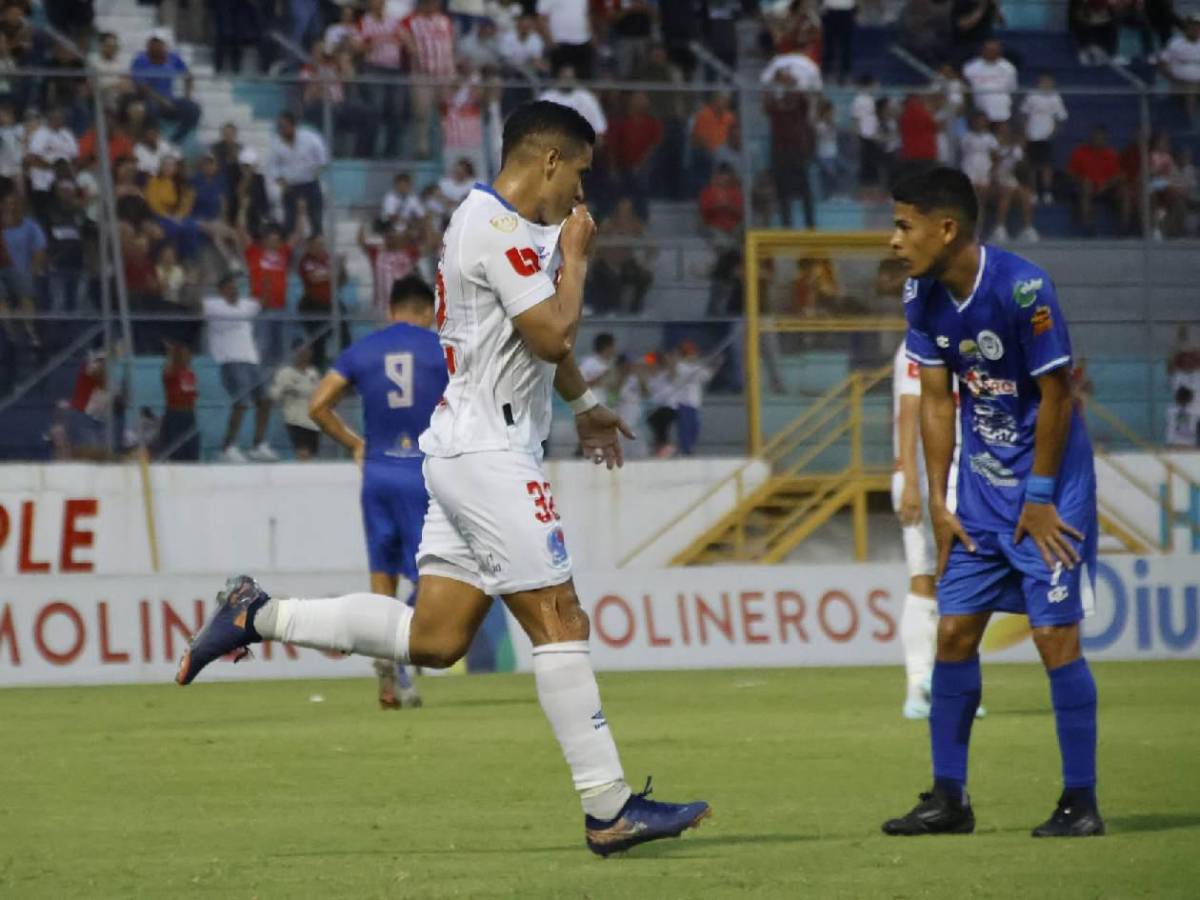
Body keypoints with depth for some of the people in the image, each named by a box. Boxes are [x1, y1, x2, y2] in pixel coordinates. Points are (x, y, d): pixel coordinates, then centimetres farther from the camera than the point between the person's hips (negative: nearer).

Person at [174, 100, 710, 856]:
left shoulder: (516, 228, 18)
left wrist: (584, 406, 44)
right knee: (560, 622, -9)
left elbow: (544, 333, 34)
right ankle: (610, 811, -9)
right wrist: (576, 255, -5)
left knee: (433, 639, 7)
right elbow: (553, 336, -20)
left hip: (466, 453, 10)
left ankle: (260, 617, 10)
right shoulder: (496, 228, -14)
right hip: (489, 454, -10)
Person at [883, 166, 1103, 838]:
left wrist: (1040, 497, -13)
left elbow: (1056, 392, -16)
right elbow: (937, 399, 6)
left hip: (1048, 480, -7)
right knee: (955, 630, 4)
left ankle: (1081, 802, -2)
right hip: (980, 486, 7)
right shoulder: (924, 296, -1)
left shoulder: (1022, 288, -22)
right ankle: (950, 798, 12)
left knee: (1055, 632, -10)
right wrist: (939, 502, 4)